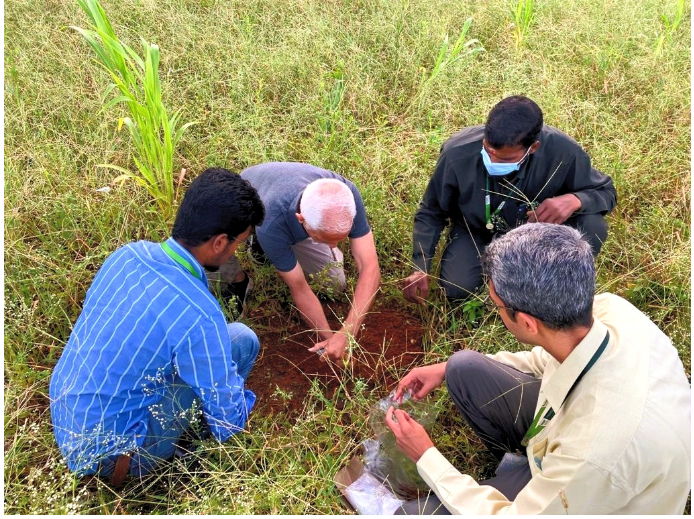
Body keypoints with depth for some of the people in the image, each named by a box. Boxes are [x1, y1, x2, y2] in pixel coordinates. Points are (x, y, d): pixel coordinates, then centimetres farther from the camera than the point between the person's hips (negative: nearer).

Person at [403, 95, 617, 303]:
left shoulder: (562, 152, -31)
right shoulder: (457, 153, -30)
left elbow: (605, 191, -12)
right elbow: (431, 213, -14)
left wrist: (574, 199, -37)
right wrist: (420, 268, -24)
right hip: (476, 229, 0)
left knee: (592, 227, -26)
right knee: (455, 291, -21)